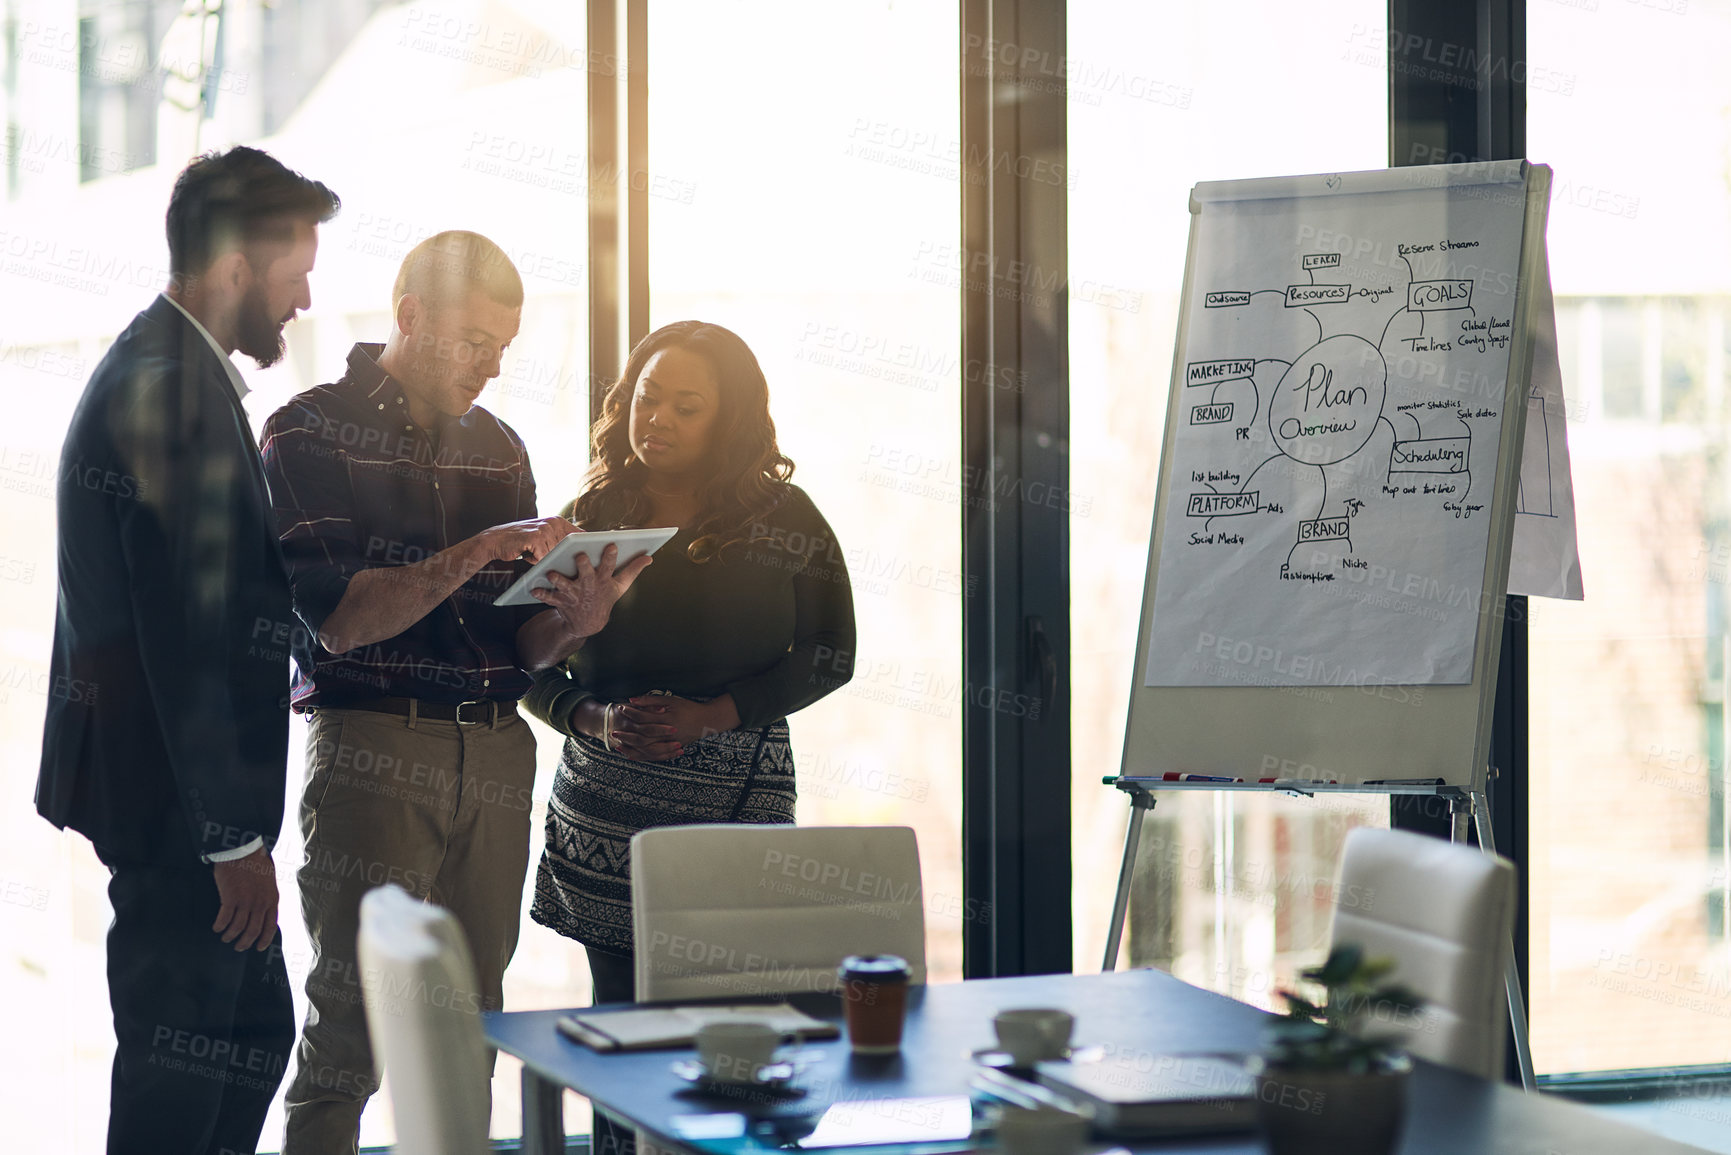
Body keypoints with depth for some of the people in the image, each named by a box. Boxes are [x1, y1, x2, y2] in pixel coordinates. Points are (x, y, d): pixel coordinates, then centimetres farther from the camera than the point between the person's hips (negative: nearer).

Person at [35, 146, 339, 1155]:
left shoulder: (160, 371, 14)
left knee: (257, 1032, 17)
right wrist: (234, 835, -21)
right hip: (176, 803, -11)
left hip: (172, 788, 11)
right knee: (181, 1062, -2)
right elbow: (186, 635, -23)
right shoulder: (172, 391, -20)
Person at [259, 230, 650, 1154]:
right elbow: (339, 622, -11)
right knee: (353, 1017, -8)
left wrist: (571, 621, -8)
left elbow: (518, 644, 15)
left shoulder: (498, 447, 17)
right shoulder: (311, 435, -1)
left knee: (471, 1019, 4)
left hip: (498, 755, 5)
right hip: (372, 749, -5)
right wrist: (475, 553, -18)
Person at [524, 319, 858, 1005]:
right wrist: (594, 719, -10)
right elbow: (533, 670, 11)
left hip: (735, 794, -2)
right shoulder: (590, 519, 9)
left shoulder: (780, 517, 4)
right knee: (619, 1009, 2)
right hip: (603, 809, 2)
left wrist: (712, 714, -9)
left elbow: (829, 653, 2)